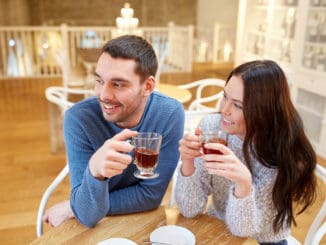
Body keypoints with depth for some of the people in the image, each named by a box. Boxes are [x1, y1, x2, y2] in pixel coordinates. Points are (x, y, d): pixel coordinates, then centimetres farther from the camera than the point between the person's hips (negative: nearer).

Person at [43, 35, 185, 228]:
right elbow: (89, 216, -20)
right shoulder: (79, 118, -19)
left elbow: (151, 196, -13)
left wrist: (72, 208, -13)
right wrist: (94, 169, -38)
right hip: (97, 227, 0)